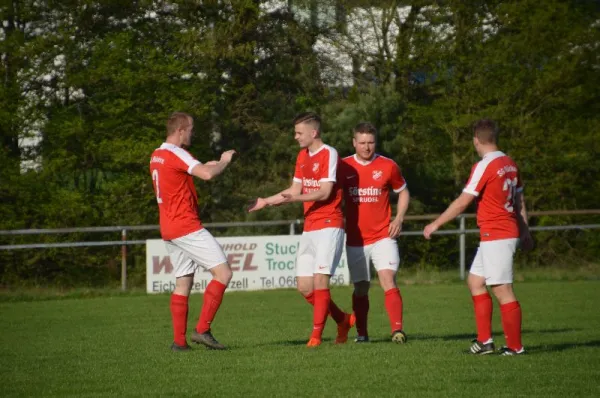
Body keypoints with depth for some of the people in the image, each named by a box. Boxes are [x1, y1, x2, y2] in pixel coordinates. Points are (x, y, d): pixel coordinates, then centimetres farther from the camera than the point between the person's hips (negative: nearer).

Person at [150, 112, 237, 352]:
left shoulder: (156, 156, 15)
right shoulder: (176, 154, -14)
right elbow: (207, 174, -25)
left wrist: (208, 166, 18)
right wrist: (224, 161, -6)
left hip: (169, 230, 10)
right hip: (186, 228, -10)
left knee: (183, 284, 11)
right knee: (223, 273, -9)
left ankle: (179, 341, 6)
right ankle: (202, 329, -13)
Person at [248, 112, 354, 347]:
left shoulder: (329, 154, -9)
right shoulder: (302, 156, 16)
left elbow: (325, 192, -17)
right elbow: (295, 190, 22)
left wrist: (295, 198, -29)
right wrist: (266, 202, 15)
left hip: (329, 225, -8)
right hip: (309, 228, 8)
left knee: (320, 281, -14)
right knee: (304, 287, 3)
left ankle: (316, 335, -9)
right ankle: (343, 321, 19)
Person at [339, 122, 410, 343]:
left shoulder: (388, 166, -1)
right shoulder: (344, 167, 1)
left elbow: (403, 192, 13)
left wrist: (399, 218, -1)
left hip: (383, 236, -2)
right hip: (355, 239, 2)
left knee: (388, 280, -18)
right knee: (361, 288, 9)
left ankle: (397, 330, -25)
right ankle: (361, 333, 23)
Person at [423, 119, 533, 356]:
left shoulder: (484, 167, -15)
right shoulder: (510, 164, 10)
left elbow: (462, 202, -13)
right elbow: (519, 201, 17)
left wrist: (436, 224, -4)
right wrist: (525, 233, 24)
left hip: (495, 236, -9)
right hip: (509, 232, 9)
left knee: (502, 290, -5)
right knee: (475, 282, 14)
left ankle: (515, 346, -2)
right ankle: (485, 340, 12)